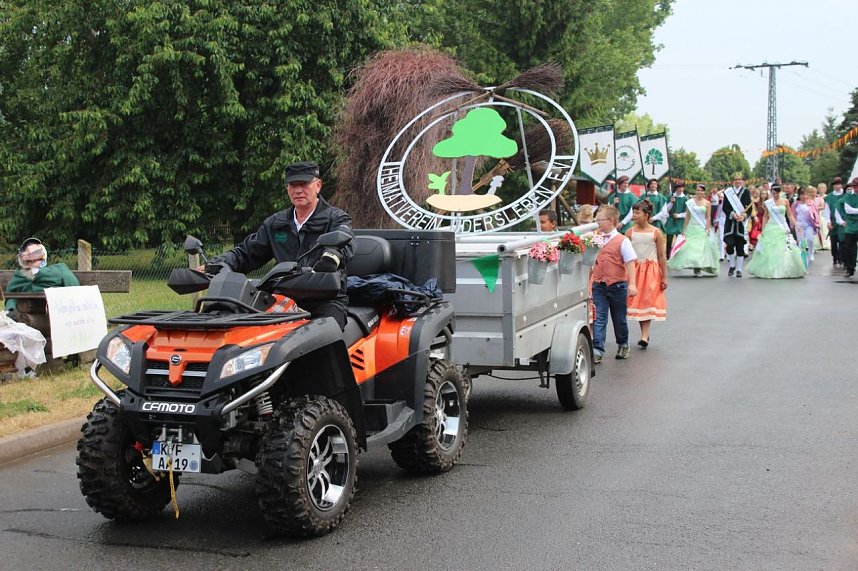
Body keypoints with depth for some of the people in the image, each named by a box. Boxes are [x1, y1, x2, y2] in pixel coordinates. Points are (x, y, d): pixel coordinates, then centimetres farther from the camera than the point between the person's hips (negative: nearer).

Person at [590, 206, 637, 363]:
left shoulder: (622, 241, -7)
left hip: (617, 285, -3)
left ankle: (623, 345, 32)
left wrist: (632, 284, -15)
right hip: (599, 285, 3)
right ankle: (597, 350, -11)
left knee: (619, 318, 12)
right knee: (599, 319, -6)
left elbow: (630, 263, -8)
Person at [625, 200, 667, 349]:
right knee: (637, 302, 5)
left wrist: (664, 277, -2)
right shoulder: (630, 232, 2)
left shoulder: (656, 233, -3)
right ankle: (645, 334, 17)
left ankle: (644, 337, -13)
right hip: (634, 270, 3)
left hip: (651, 271, -3)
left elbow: (661, 256, 0)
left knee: (647, 302, -9)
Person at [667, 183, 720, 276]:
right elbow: (687, 216, 7)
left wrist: (707, 229, -8)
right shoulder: (690, 202, 5)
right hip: (691, 228, 1)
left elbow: (708, 217, 2)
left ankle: (698, 269, -3)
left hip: (702, 228, -1)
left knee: (701, 247, -7)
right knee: (690, 247, -4)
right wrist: (684, 229, 5)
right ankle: (694, 267, 4)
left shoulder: (707, 203, 3)